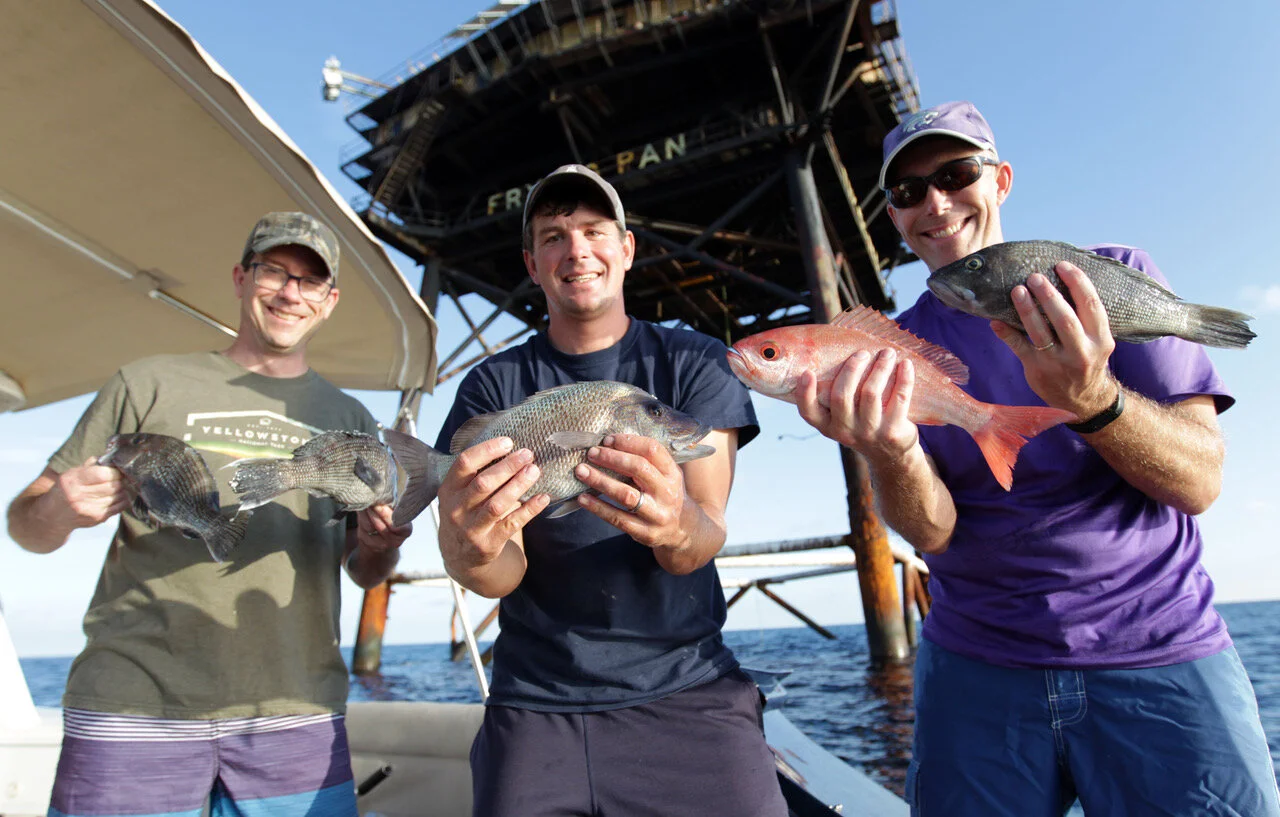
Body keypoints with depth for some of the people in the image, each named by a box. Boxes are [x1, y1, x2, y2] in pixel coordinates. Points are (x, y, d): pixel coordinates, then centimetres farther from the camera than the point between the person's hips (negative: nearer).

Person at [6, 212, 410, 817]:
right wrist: (61, 510, -15)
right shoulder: (150, 385, 4)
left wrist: (380, 545, -8)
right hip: (134, 712, -1)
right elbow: (26, 525, 7)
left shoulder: (350, 420, 10)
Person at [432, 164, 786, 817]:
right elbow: (503, 574, -9)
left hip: (685, 686, 0)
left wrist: (676, 525, -37)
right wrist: (472, 548, -33)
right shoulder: (492, 387, 0)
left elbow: (705, 539, -13)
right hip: (537, 700, 1)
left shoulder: (697, 363, -2)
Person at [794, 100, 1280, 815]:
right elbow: (932, 533, -11)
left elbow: (1200, 484, -10)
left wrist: (1090, 397, -30)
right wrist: (889, 450, -32)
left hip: (1161, 657, 0)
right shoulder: (894, 348, 0)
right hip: (975, 669, 1)